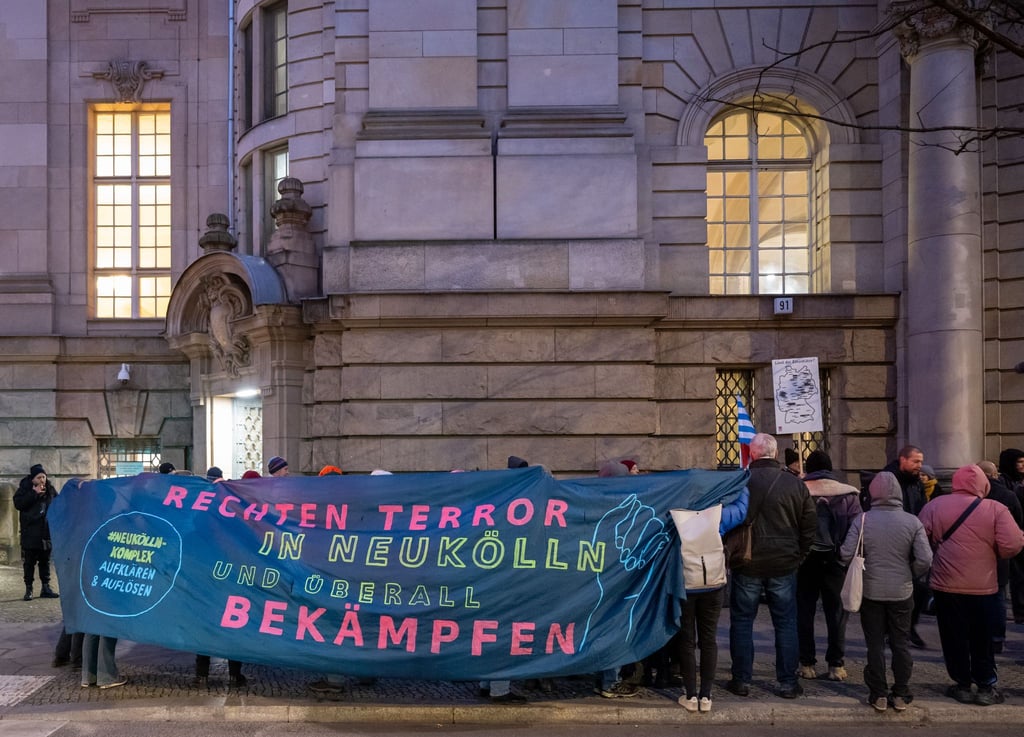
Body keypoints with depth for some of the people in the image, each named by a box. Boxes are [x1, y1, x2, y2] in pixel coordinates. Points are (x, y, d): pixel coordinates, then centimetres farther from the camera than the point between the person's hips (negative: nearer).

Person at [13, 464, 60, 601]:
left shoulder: (50, 489, 7)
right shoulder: (24, 488, -2)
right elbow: (18, 503, -16)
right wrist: (34, 493, -20)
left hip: (46, 532, 3)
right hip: (30, 532, -3)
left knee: (45, 560, 10)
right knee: (29, 561, -1)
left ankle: (45, 587, 16)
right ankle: (28, 589, 5)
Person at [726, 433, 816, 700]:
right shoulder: (795, 484, -3)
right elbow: (810, 525, 2)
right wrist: (798, 555, 11)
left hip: (747, 564, -1)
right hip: (784, 566, 2)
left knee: (742, 621, 10)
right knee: (785, 623, 11)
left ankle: (742, 680, 14)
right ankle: (787, 682, 14)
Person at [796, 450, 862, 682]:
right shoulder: (848, 494, -1)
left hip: (805, 558, 0)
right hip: (835, 559, 1)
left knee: (804, 611, 8)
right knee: (837, 612, 9)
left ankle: (806, 664, 10)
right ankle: (836, 665, 10)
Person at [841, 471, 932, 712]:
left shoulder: (862, 520, -11)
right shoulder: (912, 522, -9)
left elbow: (846, 555, -12)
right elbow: (925, 560, -11)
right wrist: (910, 575, 7)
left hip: (871, 592, -1)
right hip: (902, 593, 1)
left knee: (875, 644, 9)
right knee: (901, 643, 13)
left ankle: (878, 695, 13)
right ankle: (901, 695, 18)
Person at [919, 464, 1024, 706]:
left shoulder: (934, 506, -3)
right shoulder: (996, 509, -7)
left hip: (947, 586, 0)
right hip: (983, 587, 0)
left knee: (954, 638, 11)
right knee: (982, 639, 14)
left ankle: (963, 685, 17)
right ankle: (986, 687, 19)